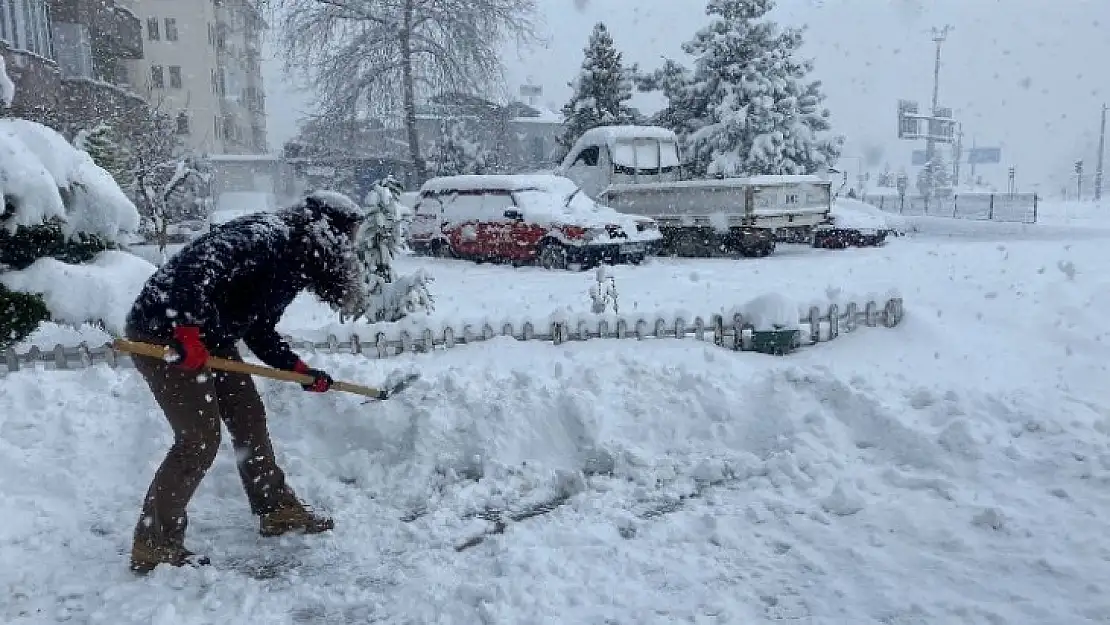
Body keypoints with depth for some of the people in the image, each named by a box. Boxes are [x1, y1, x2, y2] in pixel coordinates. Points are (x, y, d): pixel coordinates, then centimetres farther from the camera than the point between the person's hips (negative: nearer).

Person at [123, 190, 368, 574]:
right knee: (200, 437, -10)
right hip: (163, 333, -10)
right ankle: (153, 546, 5)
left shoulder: (294, 263, 9)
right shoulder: (269, 237, -21)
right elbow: (200, 265, -34)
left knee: (248, 416, 14)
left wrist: (301, 371, 10)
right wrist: (188, 330, -36)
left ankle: (277, 510, 29)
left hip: (209, 338, 10)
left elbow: (259, 331, 15)